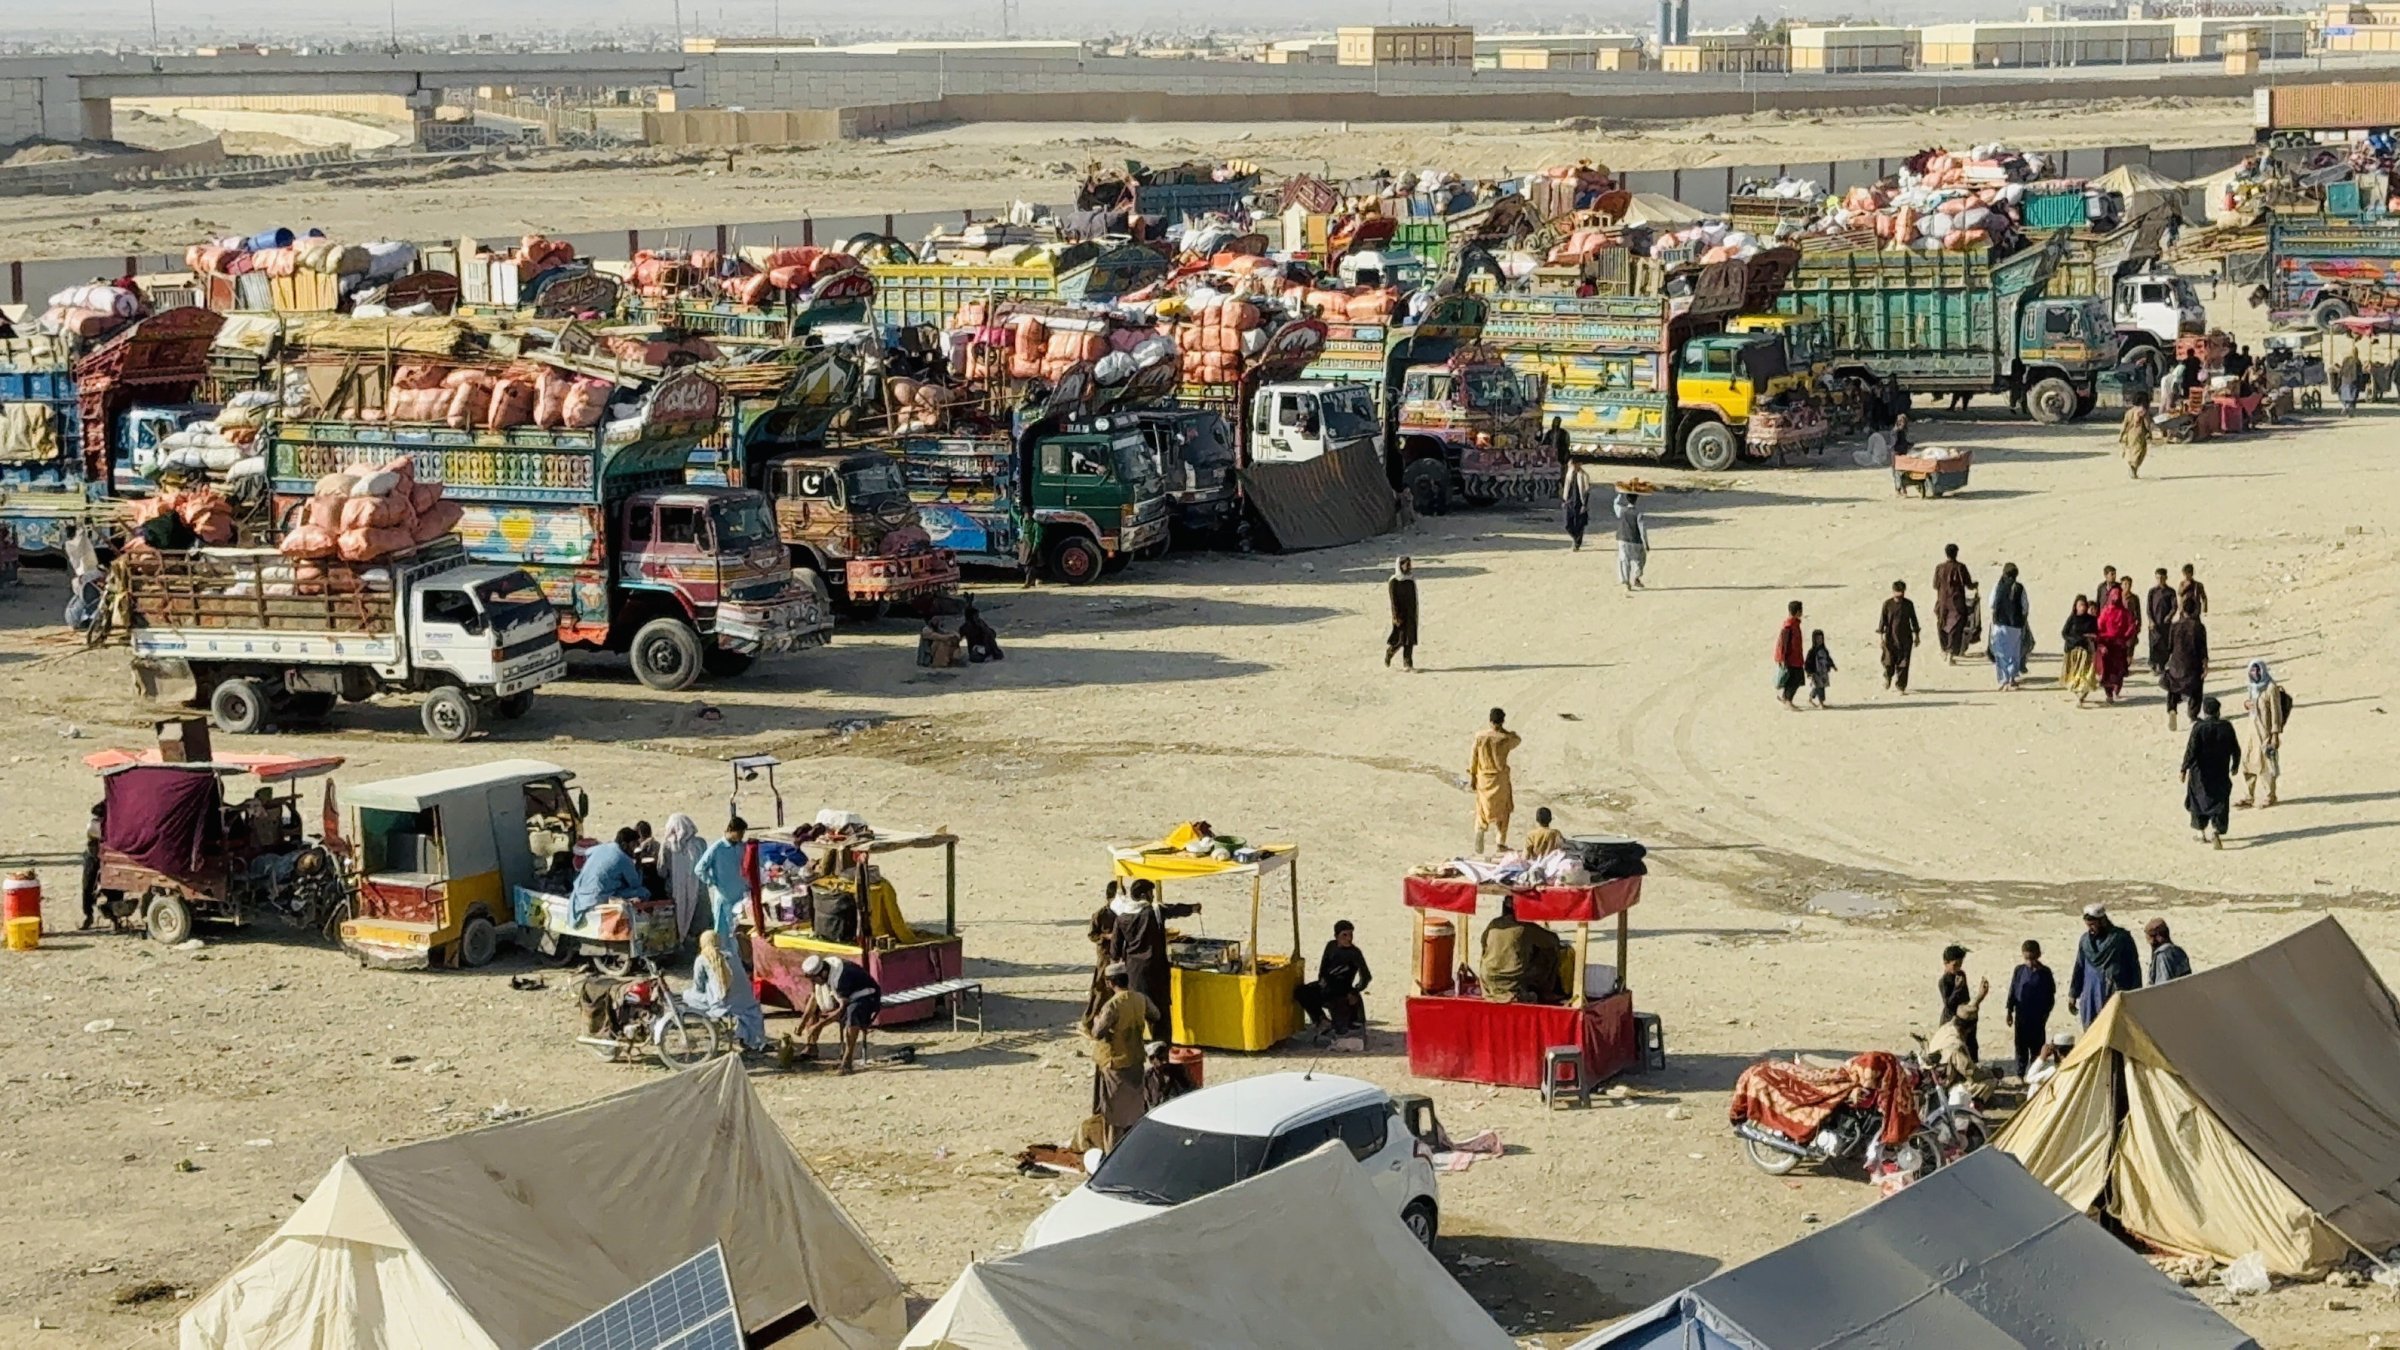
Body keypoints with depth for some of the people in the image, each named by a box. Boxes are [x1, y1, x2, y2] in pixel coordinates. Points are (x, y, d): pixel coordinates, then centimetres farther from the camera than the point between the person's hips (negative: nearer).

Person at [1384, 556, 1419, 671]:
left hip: (1411, 614, 5)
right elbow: (1393, 600, -12)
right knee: (1400, 639, -4)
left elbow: (1414, 599, 13)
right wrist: (1396, 617, -17)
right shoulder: (1393, 582, -8)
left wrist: (1415, 614, 12)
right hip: (1400, 613, -5)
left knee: (1410, 638, 0)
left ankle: (1407, 664, 1)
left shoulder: (1411, 580, 8)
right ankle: (1389, 652, 25)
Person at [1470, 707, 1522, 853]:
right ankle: (1501, 842, 17)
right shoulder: (1505, 739, -14)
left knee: (1483, 808, 14)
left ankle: (1480, 830, -13)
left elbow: (1473, 757, -2)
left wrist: (1472, 776, 6)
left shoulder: (1480, 736, -8)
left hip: (1483, 778, 2)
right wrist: (1504, 730, 10)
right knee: (1503, 810, 14)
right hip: (1500, 778, -2)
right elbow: (1517, 740, 10)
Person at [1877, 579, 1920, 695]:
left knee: (1903, 664, -1)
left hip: (1905, 638, 1)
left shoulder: (1909, 604, 2)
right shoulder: (1887, 604, -3)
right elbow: (1882, 620, 0)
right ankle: (1887, 677, 35)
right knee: (1889, 662, 3)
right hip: (1891, 638, -1)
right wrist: (1881, 636, -4)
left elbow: (1913, 620, 11)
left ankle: (1901, 686, 7)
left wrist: (1916, 635, 13)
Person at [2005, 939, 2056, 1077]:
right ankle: (2020, 1073, 18)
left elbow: (2050, 995, -1)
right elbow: (2012, 991, 2)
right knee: (2021, 1046, 9)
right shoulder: (2020, 970, -4)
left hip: (2038, 1018, -1)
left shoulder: (2045, 973, -7)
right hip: (2021, 1016, 1)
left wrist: (2045, 1013, -5)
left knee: (2037, 1047, 9)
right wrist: (2010, 1011, 2)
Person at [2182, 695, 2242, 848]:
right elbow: (2236, 749, 4)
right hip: (2220, 772, 2)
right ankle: (2216, 830, -11)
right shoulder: (2226, 727, -4)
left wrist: (2184, 769, -6)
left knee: (2199, 801, 14)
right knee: (2219, 801, 7)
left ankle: (2200, 831, 23)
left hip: (2201, 773, -2)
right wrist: (2235, 765, 20)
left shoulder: (2199, 727, -14)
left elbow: (2191, 751, -15)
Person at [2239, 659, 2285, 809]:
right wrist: (2246, 704, -1)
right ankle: (2248, 797, 16)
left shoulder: (2271, 688, -15)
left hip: (2266, 731, -8)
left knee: (2266, 763, 0)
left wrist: (2275, 734, -17)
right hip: (2253, 730, 8)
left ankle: (2270, 797, 13)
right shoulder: (2254, 687, 9)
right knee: (2247, 762, 8)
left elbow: (2276, 712, -15)